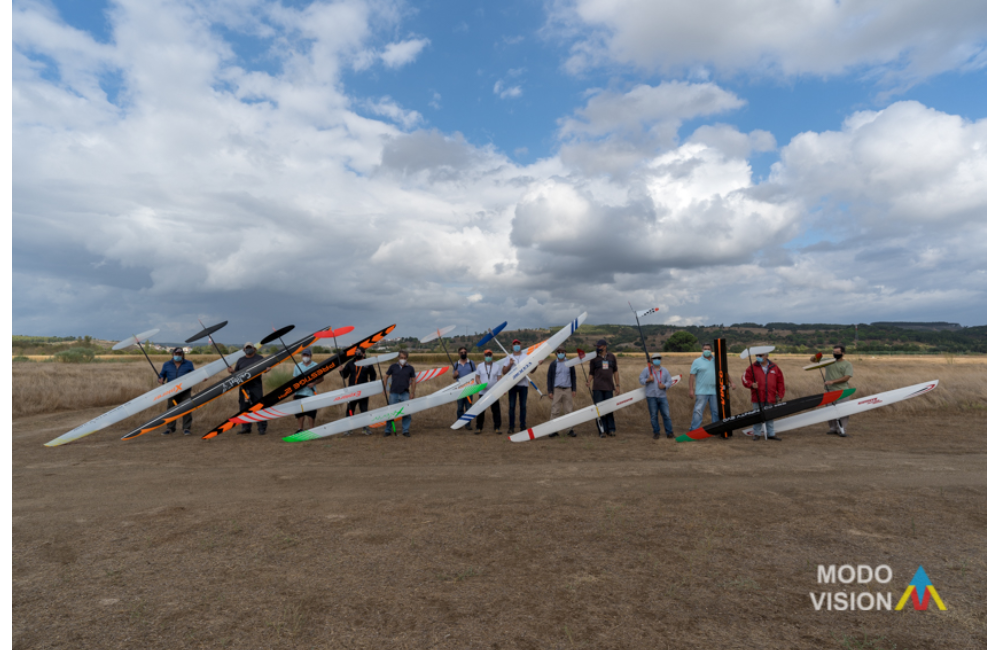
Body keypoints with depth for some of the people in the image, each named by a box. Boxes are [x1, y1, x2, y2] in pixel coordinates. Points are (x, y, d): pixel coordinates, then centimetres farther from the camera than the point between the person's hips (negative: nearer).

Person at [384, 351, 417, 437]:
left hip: (405, 394, 0)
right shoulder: (393, 366, 2)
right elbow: (386, 376, 10)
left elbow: (413, 380, 8)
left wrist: (412, 393, 4)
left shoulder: (410, 368, 3)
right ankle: (388, 431, 16)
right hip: (393, 393, 0)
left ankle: (405, 430, 11)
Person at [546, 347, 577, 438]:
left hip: (568, 390, 1)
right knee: (555, 411, -2)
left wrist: (573, 390, 5)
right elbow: (549, 378, 4)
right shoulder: (553, 364, 3)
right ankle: (555, 430, 3)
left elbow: (573, 377, 11)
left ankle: (570, 430, 10)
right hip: (556, 390, -1)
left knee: (569, 410, 4)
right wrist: (549, 391, -2)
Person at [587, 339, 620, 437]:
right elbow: (591, 373, 3)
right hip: (597, 388, -1)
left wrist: (617, 385, 10)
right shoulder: (594, 358, 3)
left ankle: (611, 429, 14)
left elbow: (615, 372, 14)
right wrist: (589, 383, -14)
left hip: (609, 387, 2)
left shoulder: (611, 357, 9)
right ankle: (603, 430, 5)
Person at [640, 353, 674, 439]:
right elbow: (640, 380, 1)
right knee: (654, 415, 4)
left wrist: (664, 386, -11)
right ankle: (656, 432, 16)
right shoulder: (646, 370, 4)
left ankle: (669, 432, 8)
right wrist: (648, 380, -18)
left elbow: (669, 381, 9)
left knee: (666, 414, -2)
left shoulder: (665, 371, 10)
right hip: (651, 396, -1)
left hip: (662, 396, 2)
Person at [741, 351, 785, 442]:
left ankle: (771, 434, 20)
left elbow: (780, 382, 10)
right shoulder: (753, 367, 1)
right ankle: (757, 434, 14)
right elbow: (745, 378, 1)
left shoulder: (774, 367, 6)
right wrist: (751, 384, -19)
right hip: (757, 398, -1)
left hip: (770, 398, 1)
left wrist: (780, 396, 7)